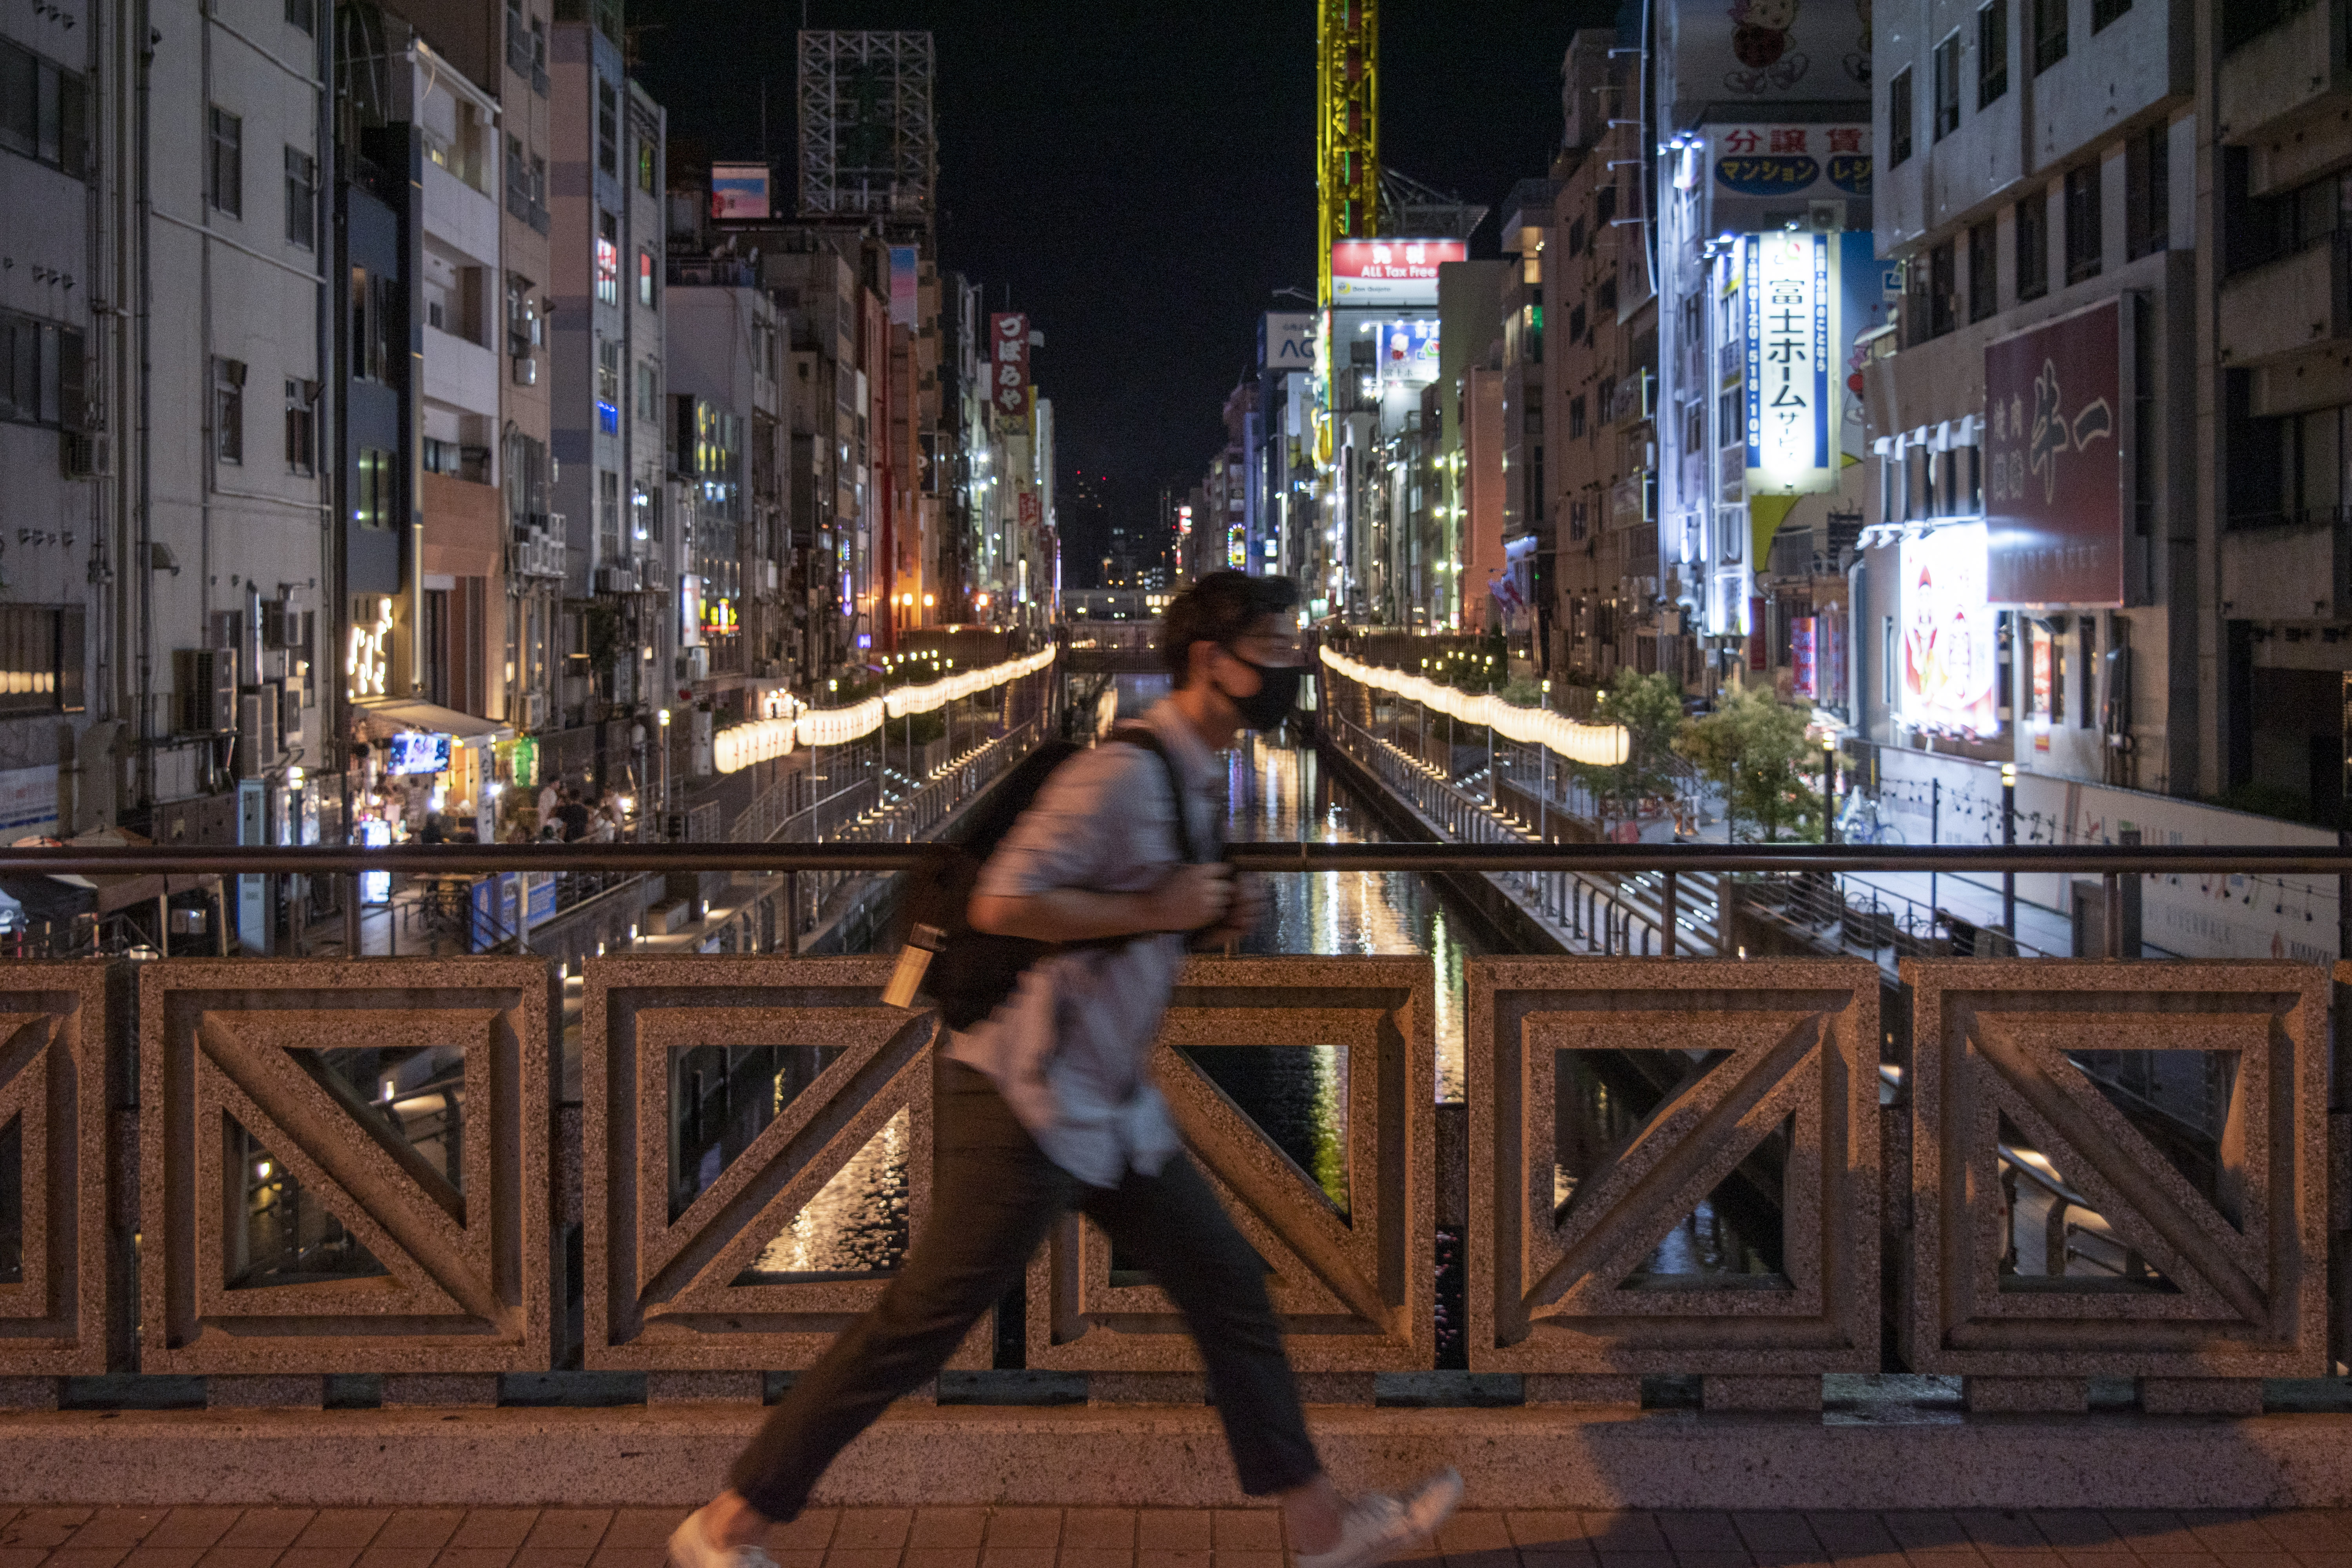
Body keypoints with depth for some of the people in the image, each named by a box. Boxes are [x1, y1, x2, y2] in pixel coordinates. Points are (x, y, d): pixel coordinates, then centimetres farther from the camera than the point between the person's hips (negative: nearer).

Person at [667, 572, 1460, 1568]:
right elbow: (1002, 905, -27)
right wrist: (1154, 911, -19)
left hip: (1111, 1108, 10)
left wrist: (1210, 922, 5)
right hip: (1030, 1101, -10)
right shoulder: (1122, 775, -19)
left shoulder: (1189, 781, 12)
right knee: (920, 1328, -3)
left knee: (1228, 1286, 11)